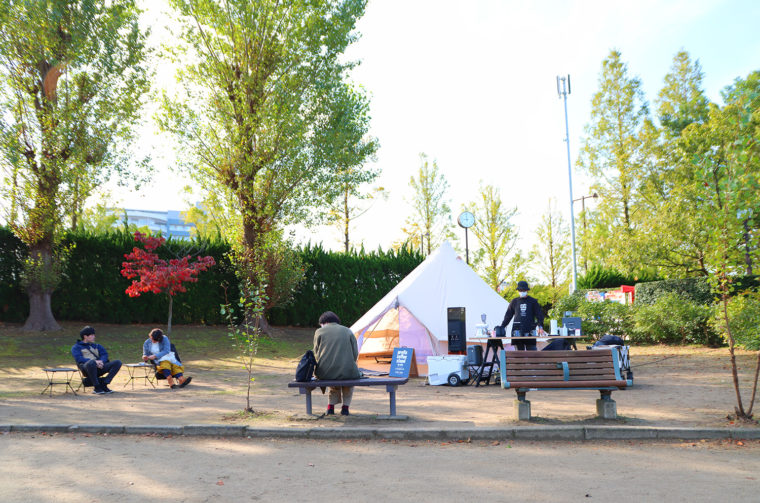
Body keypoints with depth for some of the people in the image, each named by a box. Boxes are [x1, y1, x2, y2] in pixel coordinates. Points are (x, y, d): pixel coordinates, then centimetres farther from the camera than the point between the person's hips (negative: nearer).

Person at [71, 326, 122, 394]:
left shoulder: (96, 346, 30)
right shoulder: (76, 347, 13)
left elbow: (105, 354, 14)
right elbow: (79, 359, -6)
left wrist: (101, 361, -11)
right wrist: (95, 361, -19)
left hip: (99, 368, 5)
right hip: (86, 369, -5)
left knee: (117, 363, -16)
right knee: (91, 362, -41)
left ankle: (104, 384, -22)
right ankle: (97, 387, -29)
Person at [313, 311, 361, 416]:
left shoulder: (319, 331, 8)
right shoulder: (348, 331, 11)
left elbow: (316, 354, 8)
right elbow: (355, 353, 9)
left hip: (325, 373, 1)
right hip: (346, 372, 0)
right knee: (352, 375, 35)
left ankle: (331, 406, 25)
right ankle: (345, 407, 25)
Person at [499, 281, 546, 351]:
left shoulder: (533, 301, 8)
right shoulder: (514, 301, 12)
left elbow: (539, 314, 3)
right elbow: (508, 315, 14)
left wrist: (540, 327, -11)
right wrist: (502, 327, 7)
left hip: (530, 331, -2)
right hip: (517, 331, 2)